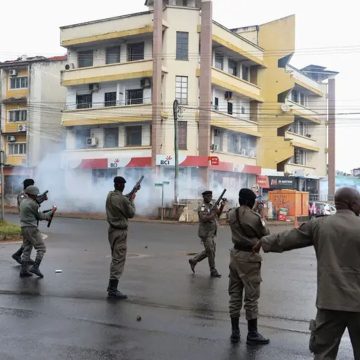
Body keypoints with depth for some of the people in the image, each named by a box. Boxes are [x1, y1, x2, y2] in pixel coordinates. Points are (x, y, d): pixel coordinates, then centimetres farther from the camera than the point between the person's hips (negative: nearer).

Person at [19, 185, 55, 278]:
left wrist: (46, 217, 17)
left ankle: (23, 271, 9)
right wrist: (51, 212, 8)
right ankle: (35, 267, -12)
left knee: (27, 250, 11)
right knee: (41, 249, -3)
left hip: (24, 229, 9)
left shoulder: (23, 201, 14)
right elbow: (40, 216, -5)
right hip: (32, 229, -9)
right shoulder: (33, 204, -14)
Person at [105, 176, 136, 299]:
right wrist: (132, 200, 4)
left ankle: (111, 285, 26)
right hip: (120, 232, -9)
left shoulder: (110, 195, 2)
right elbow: (131, 214, -8)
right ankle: (113, 290, -7)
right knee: (119, 260, -6)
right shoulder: (123, 200, -21)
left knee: (115, 259, 19)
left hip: (112, 229, 9)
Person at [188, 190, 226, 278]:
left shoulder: (212, 205, 12)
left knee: (209, 251, 16)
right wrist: (213, 214, -23)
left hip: (211, 233, 9)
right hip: (205, 233, -9)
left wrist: (221, 206, -2)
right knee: (211, 252, -4)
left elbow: (218, 214, 11)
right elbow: (203, 219, -25)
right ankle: (213, 271, 5)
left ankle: (193, 261, 28)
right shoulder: (202, 207, -13)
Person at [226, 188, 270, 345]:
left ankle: (235, 332, 17)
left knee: (235, 294, 12)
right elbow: (265, 235, -4)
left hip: (235, 254, 6)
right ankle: (252, 334, 9)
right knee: (251, 297, 1)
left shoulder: (231, 214, 1)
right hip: (250, 257, -6)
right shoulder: (255, 217, -17)